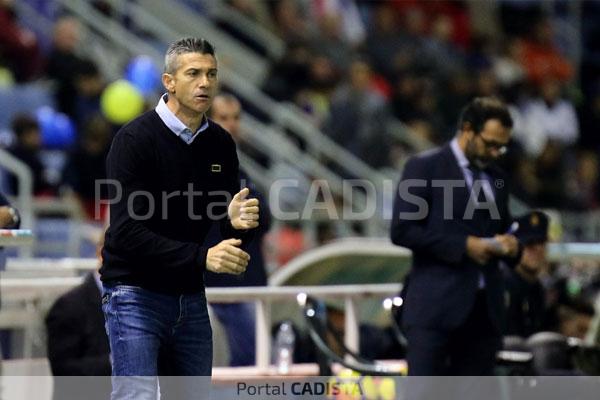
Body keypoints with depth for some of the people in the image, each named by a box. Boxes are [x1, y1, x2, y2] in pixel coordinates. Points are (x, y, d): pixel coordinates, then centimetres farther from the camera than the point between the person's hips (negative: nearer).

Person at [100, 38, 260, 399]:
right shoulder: (135, 139, -15)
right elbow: (127, 232, -22)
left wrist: (240, 222, -19)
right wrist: (202, 256, -30)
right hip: (136, 293, -7)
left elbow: (228, 224, 6)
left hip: (191, 297, 7)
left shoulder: (220, 144, 5)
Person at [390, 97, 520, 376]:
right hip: (436, 306, -7)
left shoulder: (495, 178, 19)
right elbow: (402, 231, -10)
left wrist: (509, 246, 5)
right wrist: (463, 245, -16)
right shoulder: (424, 167, -2)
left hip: (483, 309, 7)